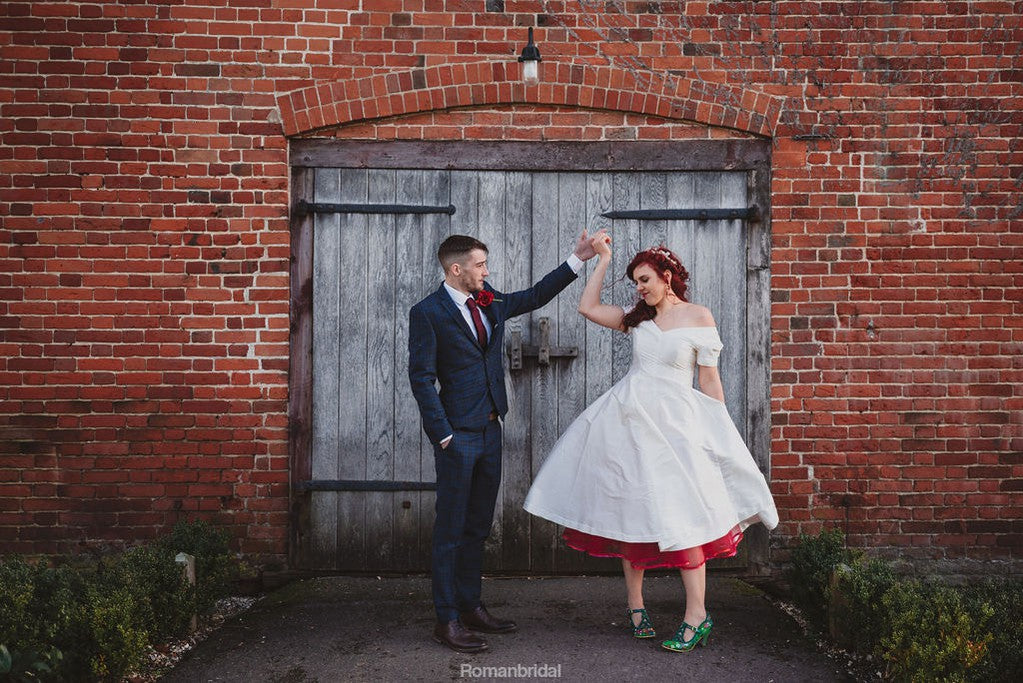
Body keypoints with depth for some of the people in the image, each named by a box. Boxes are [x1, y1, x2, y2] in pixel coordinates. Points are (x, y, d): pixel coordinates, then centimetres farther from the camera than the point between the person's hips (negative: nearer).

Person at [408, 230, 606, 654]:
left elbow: (535, 296, 23)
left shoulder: (490, 303, 10)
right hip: (458, 435, -7)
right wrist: (443, 435, -15)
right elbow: (421, 377, -12)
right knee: (451, 529, -1)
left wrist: (578, 259, 19)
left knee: (478, 526, 14)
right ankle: (447, 619, 7)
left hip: (489, 430, 7)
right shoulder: (427, 313, -10)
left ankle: (470, 607, 25)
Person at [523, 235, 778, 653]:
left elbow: (709, 381, -1)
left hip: (673, 422, -5)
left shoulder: (699, 317, 0)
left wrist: (718, 433, -4)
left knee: (680, 514, -9)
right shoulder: (639, 318, 13)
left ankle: (697, 616, -1)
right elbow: (588, 308, 15)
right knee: (629, 509, 6)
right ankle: (635, 606, 18)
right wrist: (602, 261, 13)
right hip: (628, 417, 5)